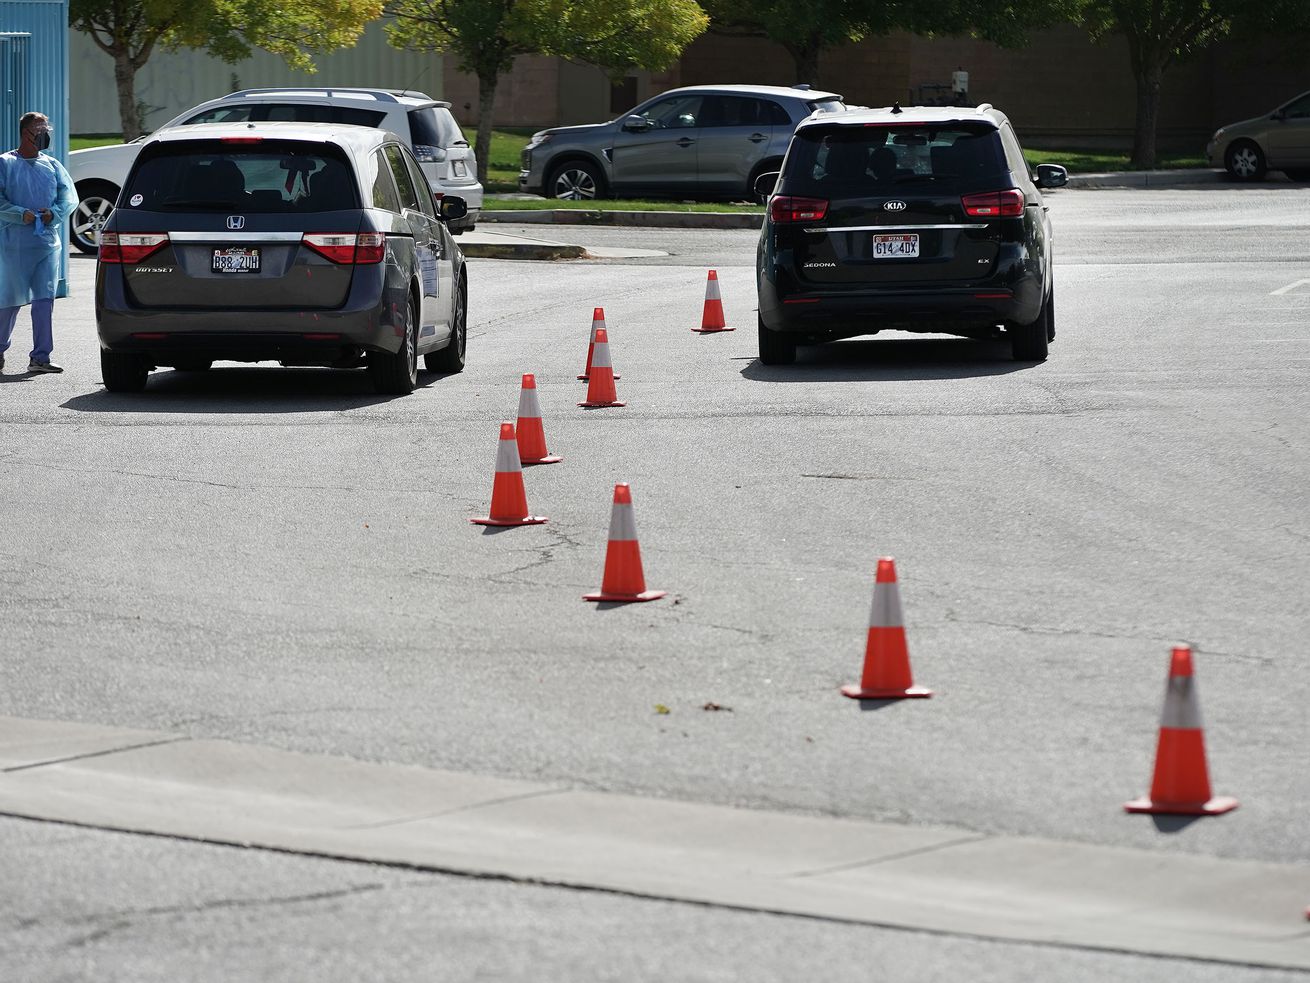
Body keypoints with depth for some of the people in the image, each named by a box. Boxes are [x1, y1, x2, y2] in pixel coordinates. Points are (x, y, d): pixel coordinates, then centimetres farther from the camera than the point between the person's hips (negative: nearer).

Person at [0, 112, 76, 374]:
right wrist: (21, 215, -19)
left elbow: (69, 196, 8)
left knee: (44, 299, -4)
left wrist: (54, 213, -11)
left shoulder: (52, 166, 14)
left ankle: (40, 357, -4)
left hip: (48, 242, 3)